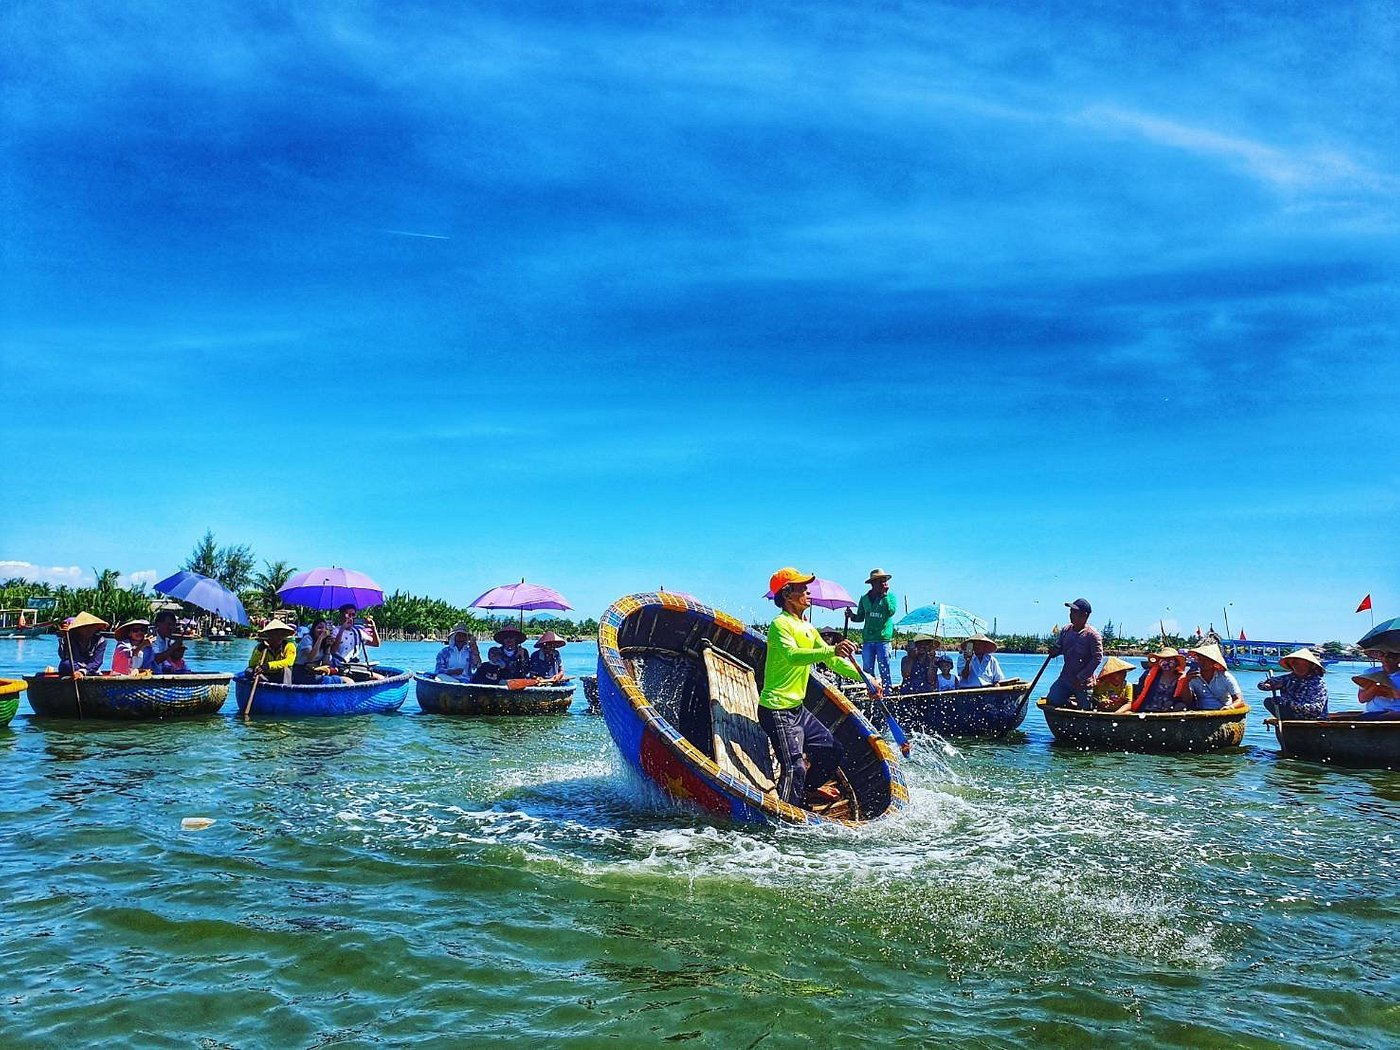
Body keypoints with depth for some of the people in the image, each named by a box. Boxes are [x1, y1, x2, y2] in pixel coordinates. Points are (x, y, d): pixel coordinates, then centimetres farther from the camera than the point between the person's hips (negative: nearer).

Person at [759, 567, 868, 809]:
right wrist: (831, 651, -46)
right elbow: (791, 655, -34)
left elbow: (832, 661, 17)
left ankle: (805, 790, 35)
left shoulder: (808, 629, 15)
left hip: (797, 708, 10)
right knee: (795, 767, -17)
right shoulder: (780, 624, -15)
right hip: (777, 710, -10)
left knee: (833, 752, 17)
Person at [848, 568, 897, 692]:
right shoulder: (864, 598, 11)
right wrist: (852, 616, -3)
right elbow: (861, 617, 17)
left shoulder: (890, 597, 3)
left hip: (883, 639, -3)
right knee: (867, 671, 8)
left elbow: (891, 611, -15)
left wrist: (884, 595, -13)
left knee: (884, 670, -3)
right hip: (868, 639, 3)